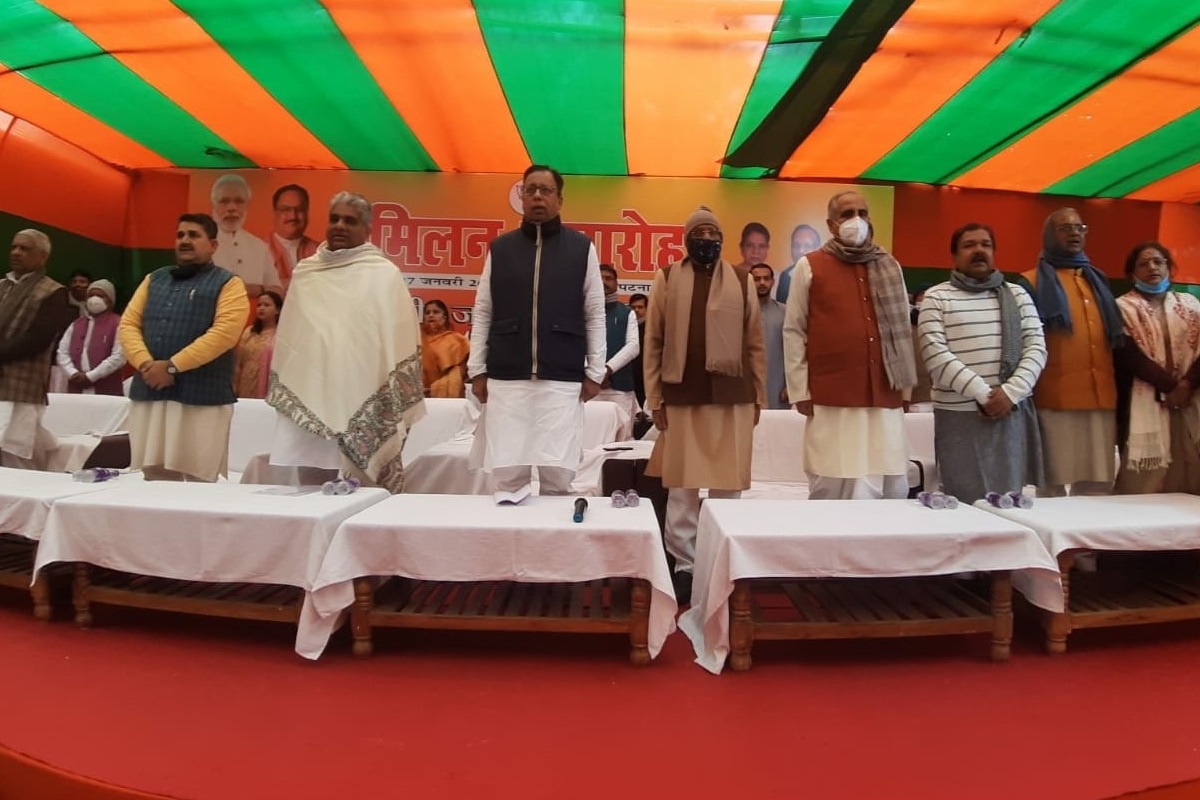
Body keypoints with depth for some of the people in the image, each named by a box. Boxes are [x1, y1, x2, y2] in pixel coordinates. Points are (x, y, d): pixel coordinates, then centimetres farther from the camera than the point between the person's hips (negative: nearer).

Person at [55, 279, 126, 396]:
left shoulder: (118, 324, -1)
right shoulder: (76, 325, 19)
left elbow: (119, 357, -11)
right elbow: (62, 353, 12)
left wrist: (90, 376, -13)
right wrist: (73, 374, -7)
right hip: (76, 391, 5)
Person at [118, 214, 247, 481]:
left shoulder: (228, 284, 2)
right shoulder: (154, 279, 20)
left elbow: (223, 334, -12)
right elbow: (128, 324, 12)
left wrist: (172, 366, -15)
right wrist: (145, 364, -7)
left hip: (202, 398, -5)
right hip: (149, 394, 5)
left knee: (200, 482, -3)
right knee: (154, 480, 9)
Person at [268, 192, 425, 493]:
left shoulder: (384, 275, -2)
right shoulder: (304, 272, 14)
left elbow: (399, 343, -3)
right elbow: (286, 335, 18)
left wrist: (396, 411, -4)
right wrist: (281, 390, 16)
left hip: (359, 407, -4)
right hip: (303, 401, 5)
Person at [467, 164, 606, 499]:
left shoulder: (582, 248, 5)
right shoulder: (500, 248, 9)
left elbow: (595, 315, 5)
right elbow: (482, 313, 10)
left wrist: (595, 372, 1)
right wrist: (477, 369, 4)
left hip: (563, 379, -1)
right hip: (505, 377, 1)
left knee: (558, 473, 1)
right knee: (507, 474, 1)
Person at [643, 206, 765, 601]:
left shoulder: (741, 281, 9)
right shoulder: (666, 279, 6)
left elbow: (754, 344, 9)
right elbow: (653, 342, 4)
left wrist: (759, 397, 6)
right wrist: (654, 398, -1)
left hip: (731, 397, 1)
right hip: (681, 396, -1)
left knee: (727, 486, 7)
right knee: (682, 485, 4)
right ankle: (684, 565, 16)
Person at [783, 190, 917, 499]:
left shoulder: (890, 267, 15)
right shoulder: (810, 266, 3)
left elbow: (903, 329, 18)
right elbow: (794, 331, 1)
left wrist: (906, 386, 14)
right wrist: (800, 390, -3)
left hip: (885, 396, 4)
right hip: (832, 399, -4)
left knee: (893, 488, 7)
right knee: (832, 488, 0)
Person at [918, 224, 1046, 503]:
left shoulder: (1017, 295, 14)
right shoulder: (936, 298, 2)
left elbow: (1036, 348, 6)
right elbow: (937, 355, -8)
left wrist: (1010, 392, -10)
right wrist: (983, 394, -14)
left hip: (1013, 412, 3)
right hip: (959, 416, -3)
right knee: (967, 501, -1)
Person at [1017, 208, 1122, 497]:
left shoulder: (1097, 280, 21)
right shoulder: (1032, 283, 3)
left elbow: (1114, 339, 23)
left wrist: (1118, 389, 17)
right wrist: (1025, 393, -9)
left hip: (1101, 397, 6)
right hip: (1055, 400, -6)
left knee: (1098, 484, 8)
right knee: (1053, 483, -1)